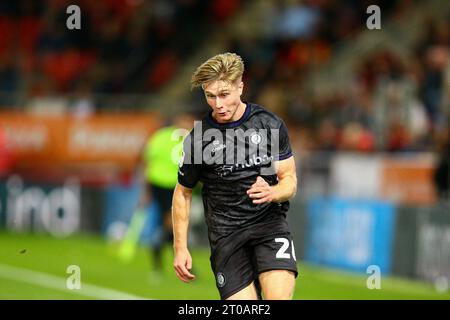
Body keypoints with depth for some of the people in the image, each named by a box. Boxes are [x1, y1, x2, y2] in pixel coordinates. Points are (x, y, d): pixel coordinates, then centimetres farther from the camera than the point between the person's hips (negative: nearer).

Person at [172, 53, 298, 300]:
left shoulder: (270, 124, 0)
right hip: (225, 231, 0)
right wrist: (180, 248, 7)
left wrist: (271, 193, -19)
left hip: (269, 221, 0)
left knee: (279, 296, -23)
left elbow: (289, 180, 5)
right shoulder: (198, 138, -2)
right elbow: (183, 192, 11)